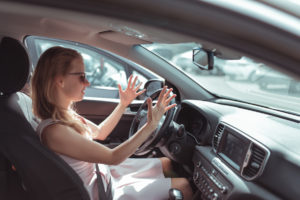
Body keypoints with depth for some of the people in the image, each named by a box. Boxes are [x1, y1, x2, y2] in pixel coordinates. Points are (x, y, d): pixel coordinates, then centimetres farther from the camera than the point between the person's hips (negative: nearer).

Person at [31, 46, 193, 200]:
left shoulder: (66, 114, -3)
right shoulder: (53, 131, -32)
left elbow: (100, 133, 14)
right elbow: (113, 157, -28)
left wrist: (123, 104, 9)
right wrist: (151, 125, -30)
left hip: (103, 172, 9)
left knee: (167, 163, 15)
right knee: (184, 187, -5)